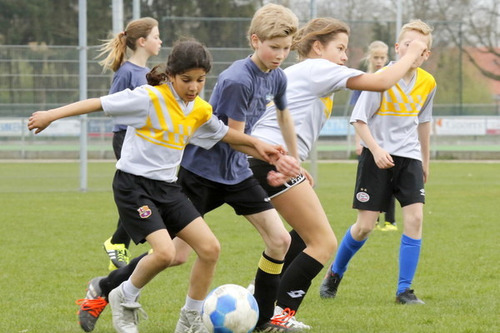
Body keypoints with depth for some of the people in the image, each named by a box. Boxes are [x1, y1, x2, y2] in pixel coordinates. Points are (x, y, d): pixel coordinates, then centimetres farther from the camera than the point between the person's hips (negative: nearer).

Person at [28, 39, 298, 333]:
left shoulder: (201, 111, 5)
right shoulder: (150, 98, -16)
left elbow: (223, 133, 26)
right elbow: (100, 103, -16)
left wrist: (256, 144, 23)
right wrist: (52, 115, -17)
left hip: (167, 187, 7)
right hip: (133, 184, -7)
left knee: (210, 248, -3)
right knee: (165, 251, -23)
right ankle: (125, 298, 5)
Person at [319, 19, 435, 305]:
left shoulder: (428, 83, 2)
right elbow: (359, 119, -11)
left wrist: (425, 160, 25)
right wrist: (376, 149, -24)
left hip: (409, 156, 4)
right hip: (378, 157, -4)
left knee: (415, 217, -13)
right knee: (365, 226, -2)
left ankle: (405, 290, -5)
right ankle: (335, 274, 25)